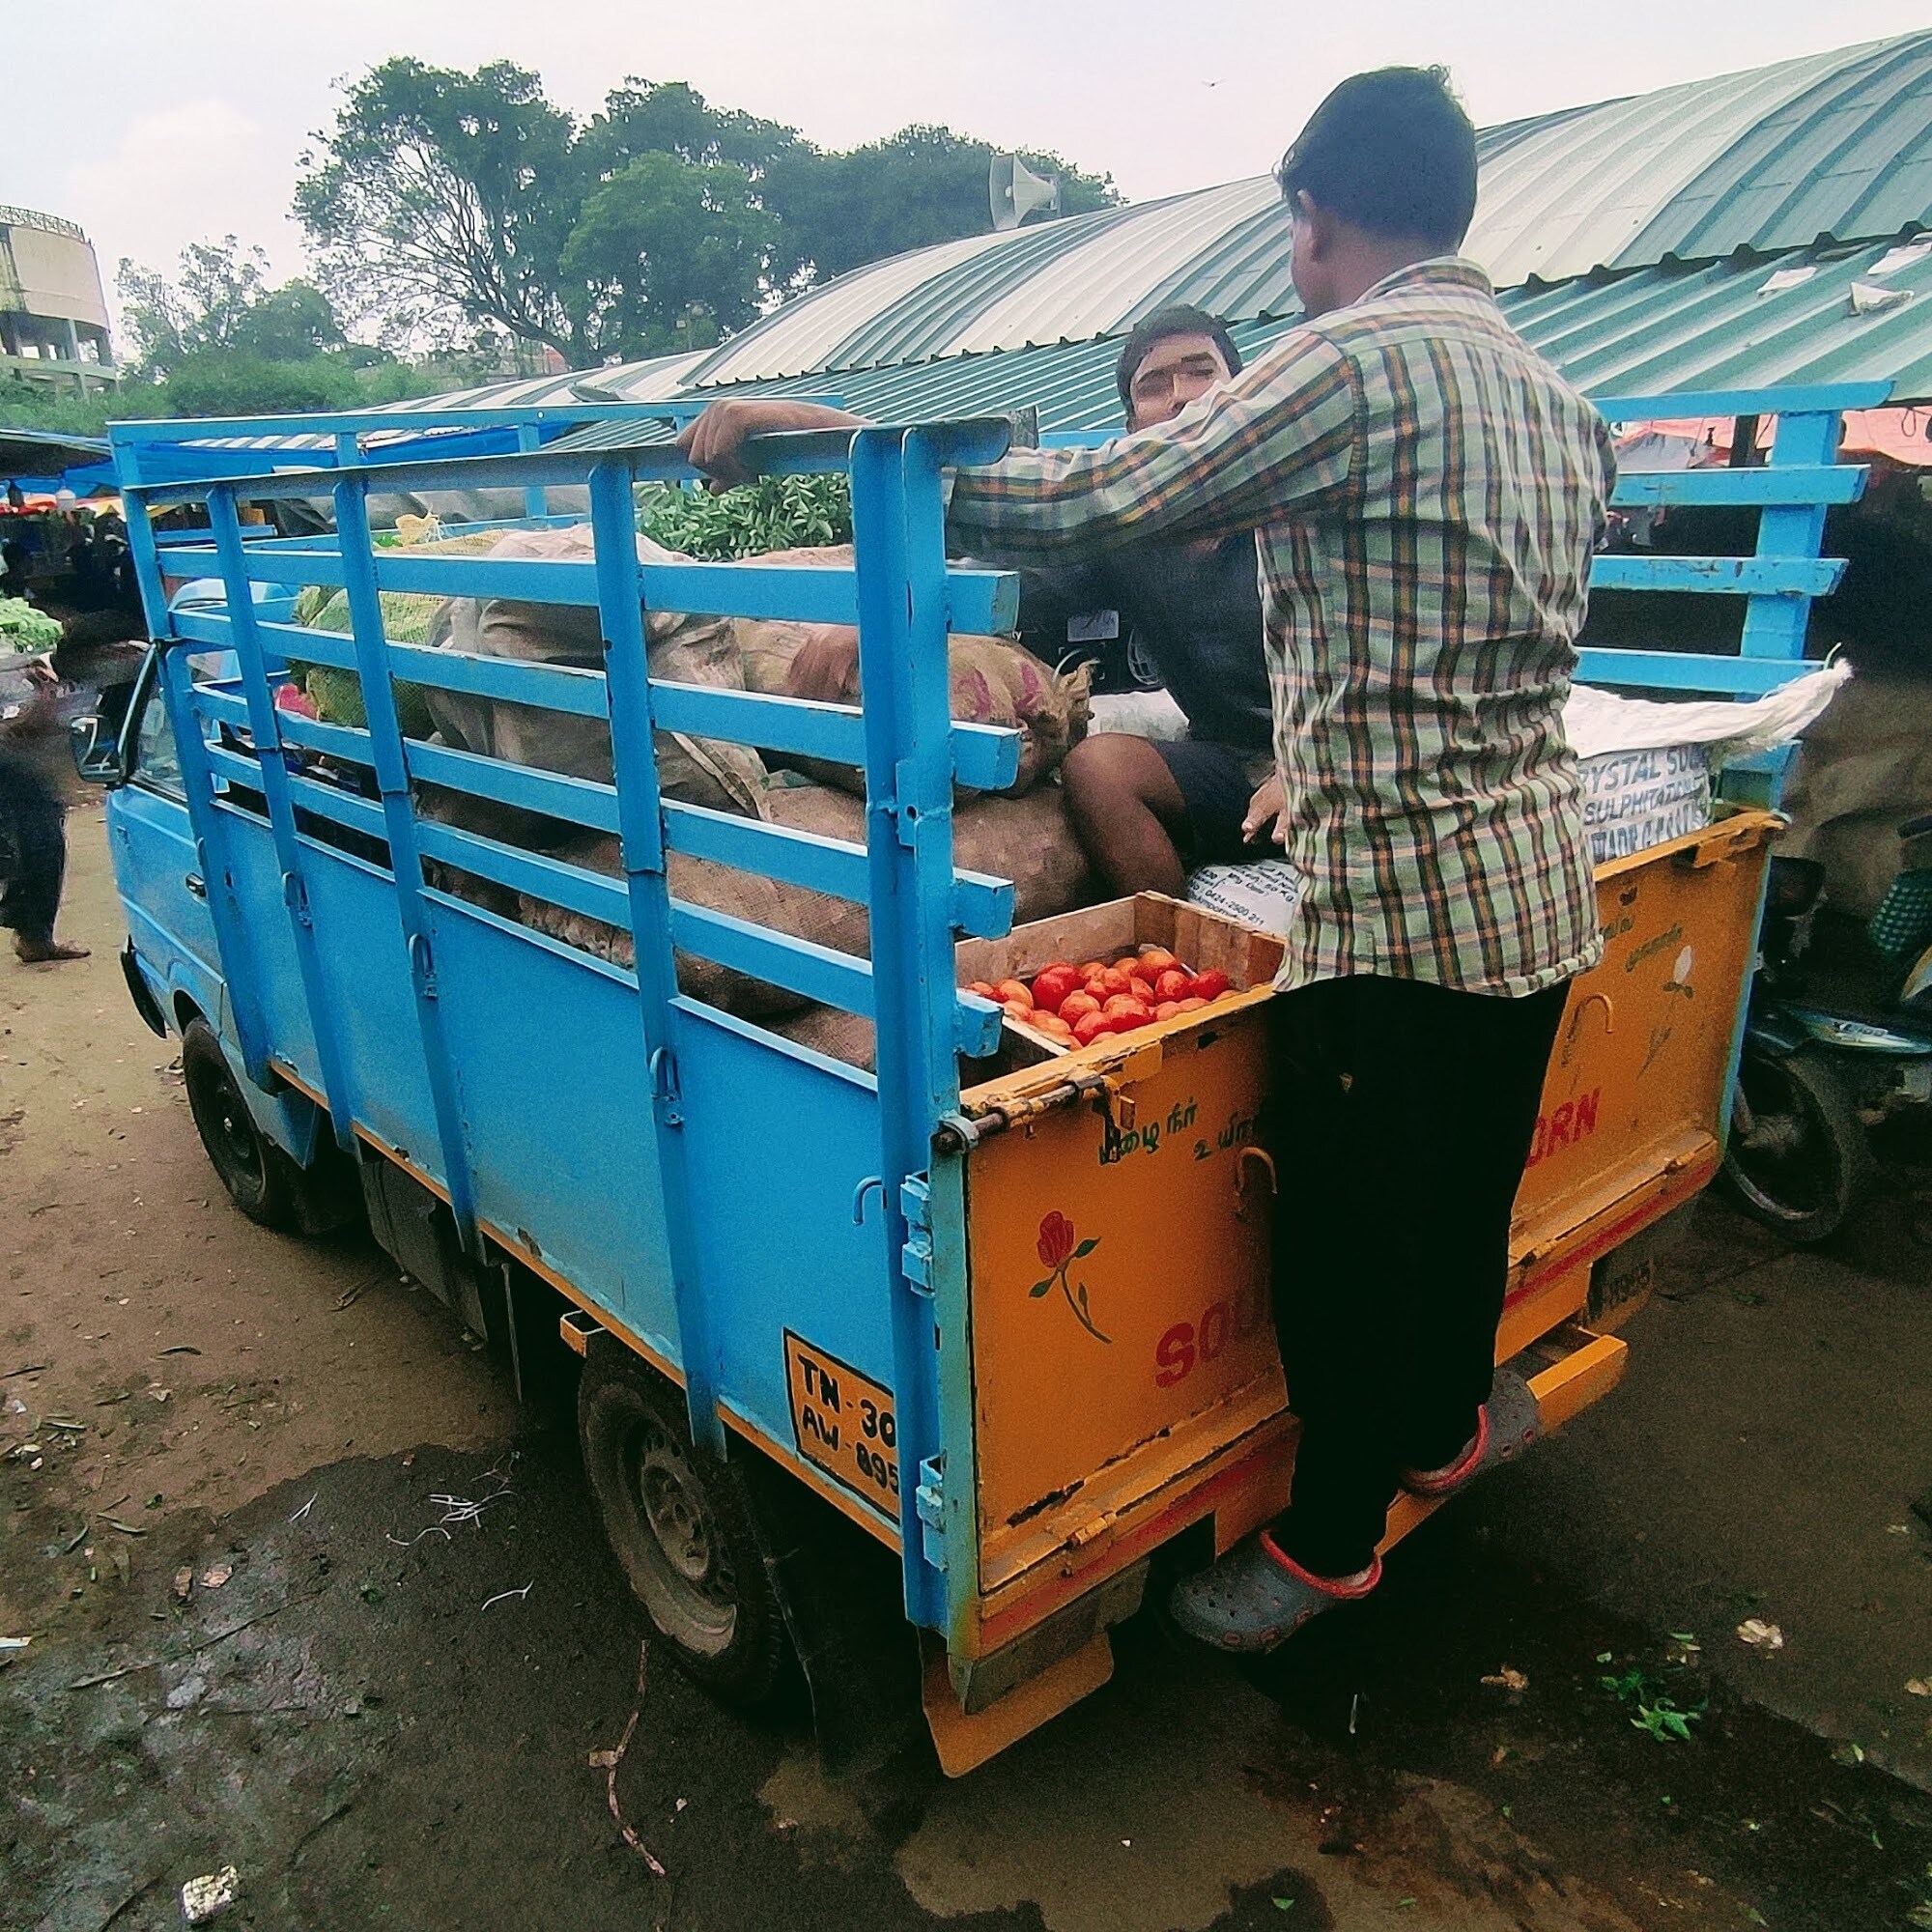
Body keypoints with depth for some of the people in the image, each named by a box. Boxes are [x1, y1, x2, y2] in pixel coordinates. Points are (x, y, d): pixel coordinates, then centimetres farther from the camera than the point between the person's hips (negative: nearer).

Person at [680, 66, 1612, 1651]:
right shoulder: (1555, 393, 13)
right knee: (1469, 1194, 25)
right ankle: (1446, 1424, 48)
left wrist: (811, 434, -16)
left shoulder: (1356, 361, -15)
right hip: (1543, 881, 9)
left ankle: (1333, 1534, 29)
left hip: (1399, 903, -9)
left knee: (1345, 1230, 8)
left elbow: (1094, 504, -22)